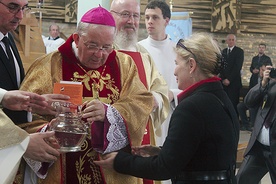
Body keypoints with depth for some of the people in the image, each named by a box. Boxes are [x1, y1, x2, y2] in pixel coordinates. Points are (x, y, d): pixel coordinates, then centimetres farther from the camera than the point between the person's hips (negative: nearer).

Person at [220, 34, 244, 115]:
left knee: (233, 102, -7)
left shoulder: (239, 51, 0)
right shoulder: (223, 51, 15)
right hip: (224, 81, 4)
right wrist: (223, 79, -2)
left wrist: (229, 79, -11)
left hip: (234, 81, -4)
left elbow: (238, 67, -8)